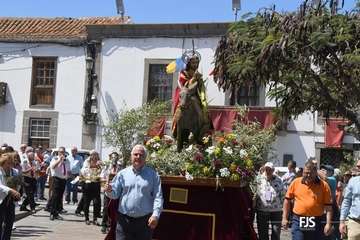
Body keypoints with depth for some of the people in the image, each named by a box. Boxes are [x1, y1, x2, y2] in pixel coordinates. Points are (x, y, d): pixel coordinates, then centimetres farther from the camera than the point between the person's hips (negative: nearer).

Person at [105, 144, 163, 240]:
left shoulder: (153, 174, 3)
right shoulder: (122, 173, 6)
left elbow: (158, 197, -2)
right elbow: (115, 194, 6)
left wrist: (155, 215, -14)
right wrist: (109, 191, -17)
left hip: (145, 220, 0)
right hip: (124, 219, 1)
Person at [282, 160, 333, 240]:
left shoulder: (323, 185, -1)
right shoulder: (296, 182, 2)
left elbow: (328, 206, -1)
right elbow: (287, 200, 10)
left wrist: (328, 224, -7)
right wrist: (285, 218, 7)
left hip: (316, 224, 0)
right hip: (298, 222, 0)